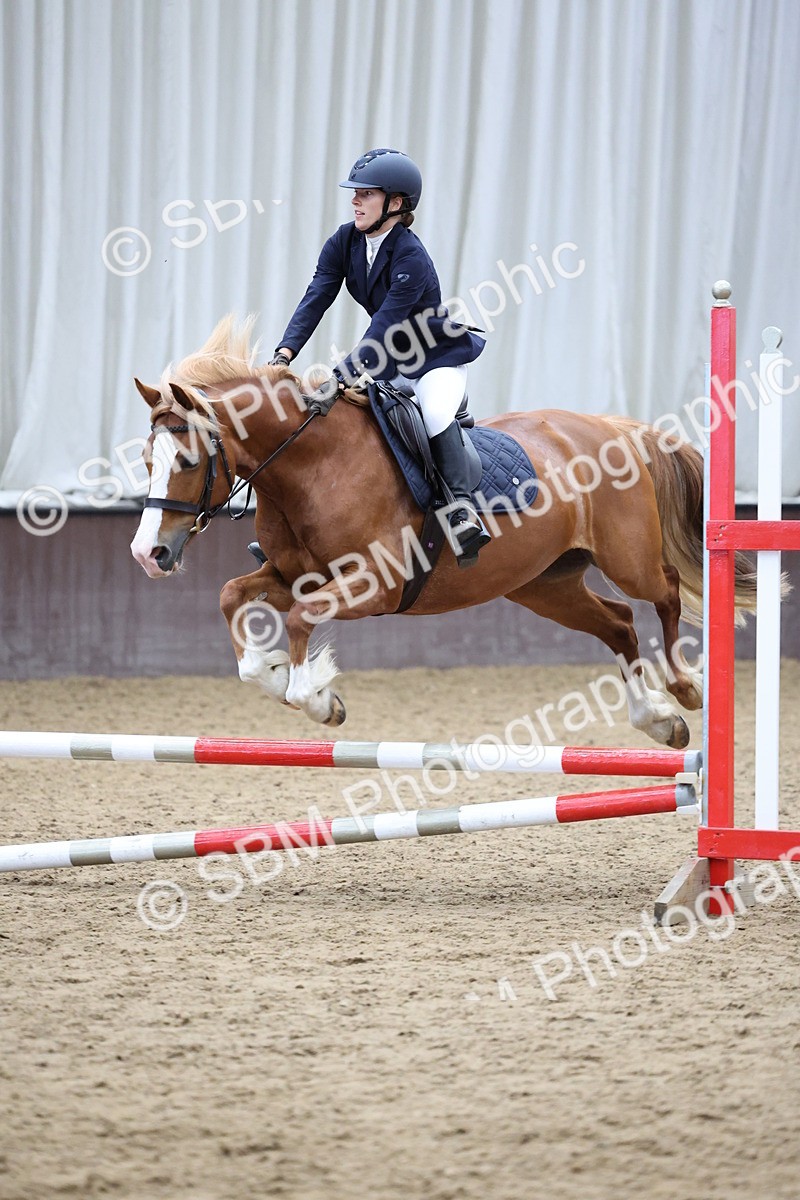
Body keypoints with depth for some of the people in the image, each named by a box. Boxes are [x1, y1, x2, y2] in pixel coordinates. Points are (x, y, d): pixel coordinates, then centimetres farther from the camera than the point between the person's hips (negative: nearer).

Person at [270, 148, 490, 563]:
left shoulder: (411, 259, -29)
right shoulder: (345, 242, -8)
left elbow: (384, 329, -36)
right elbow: (316, 298, -15)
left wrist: (338, 381, -45)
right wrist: (285, 354, -30)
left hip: (440, 358, -8)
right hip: (391, 362, 8)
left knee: (435, 413, -36)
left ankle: (464, 512, -36)